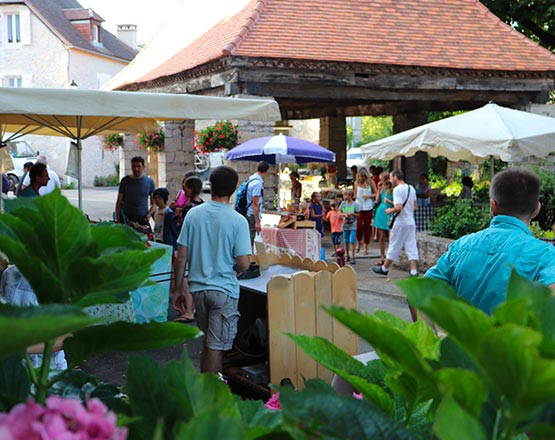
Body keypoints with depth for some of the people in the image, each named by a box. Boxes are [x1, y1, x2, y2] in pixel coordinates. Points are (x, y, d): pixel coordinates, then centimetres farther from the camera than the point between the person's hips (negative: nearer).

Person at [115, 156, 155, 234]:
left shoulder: (149, 182, 6)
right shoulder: (125, 181, 4)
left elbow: (154, 203, 11)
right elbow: (119, 202, 6)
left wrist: (147, 216, -5)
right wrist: (118, 222, -1)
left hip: (142, 220, 1)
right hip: (127, 219, 0)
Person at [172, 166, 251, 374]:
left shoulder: (193, 214, -2)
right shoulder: (238, 221, -12)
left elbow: (181, 257, 0)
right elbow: (243, 264, -14)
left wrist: (177, 288, 9)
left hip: (198, 288, 5)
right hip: (224, 290, -5)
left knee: (207, 341, 21)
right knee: (216, 347, 3)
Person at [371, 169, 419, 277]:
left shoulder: (397, 189, -15)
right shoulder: (411, 188, 10)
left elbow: (399, 207, -23)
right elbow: (415, 206, 15)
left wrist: (390, 210, -6)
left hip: (401, 222, -7)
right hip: (411, 222, 7)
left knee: (394, 246, 5)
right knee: (411, 246, 5)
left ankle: (384, 268, 19)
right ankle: (414, 271, 0)